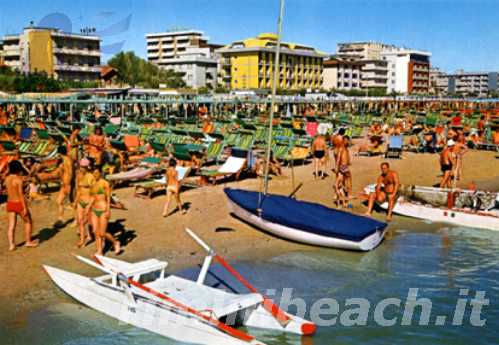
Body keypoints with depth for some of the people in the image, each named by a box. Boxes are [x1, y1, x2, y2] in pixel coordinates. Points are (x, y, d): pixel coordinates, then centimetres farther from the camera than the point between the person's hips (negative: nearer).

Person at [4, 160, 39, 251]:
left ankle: (11, 244, 2)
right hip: (19, 204, -6)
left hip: (10, 203, 6)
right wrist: (25, 207, -18)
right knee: (28, 221, 14)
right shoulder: (18, 179, -18)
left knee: (11, 225, 7)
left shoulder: (7, 178, 3)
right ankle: (28, 242, 20)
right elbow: (21, 194, -21)